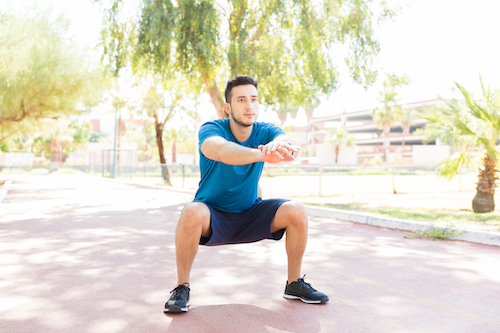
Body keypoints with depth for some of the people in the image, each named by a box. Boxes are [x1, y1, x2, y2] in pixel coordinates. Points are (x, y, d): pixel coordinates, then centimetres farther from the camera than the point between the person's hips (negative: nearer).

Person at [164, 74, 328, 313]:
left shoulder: (265, 132, -9)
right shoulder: (211, 129, -19)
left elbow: (283, 139, -33)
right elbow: (220, 149, -44)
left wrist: (278, 145, -60)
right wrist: (261, 154, -64)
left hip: (249, 216, 3)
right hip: (212, 216, -3)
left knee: (296, 212, -18)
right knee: (191, 212, -36)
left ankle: (294, 284, 1)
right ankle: (182, 287, -16)